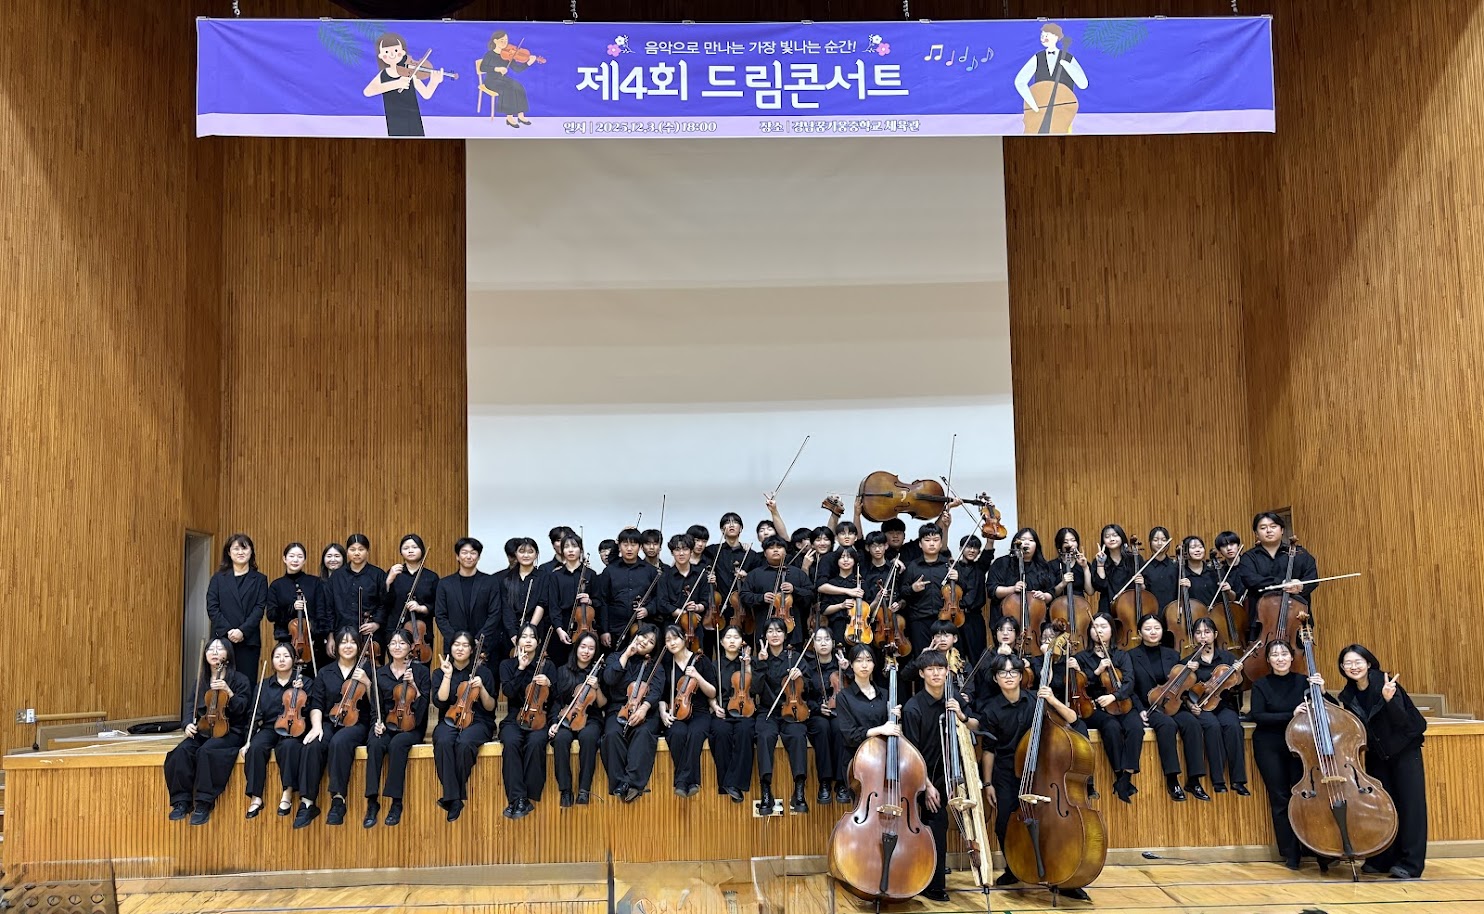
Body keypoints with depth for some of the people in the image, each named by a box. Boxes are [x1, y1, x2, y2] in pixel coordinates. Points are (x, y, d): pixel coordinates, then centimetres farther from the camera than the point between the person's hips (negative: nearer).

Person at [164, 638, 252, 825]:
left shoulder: (240, 680, 1)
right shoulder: (201, 681, 16)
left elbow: (242, 710, -8)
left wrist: (228, 692, -23)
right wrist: (189, 724, -8)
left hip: (230, 731, -5)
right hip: (203, 730, 5)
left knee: (206, 751, -34)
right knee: (182, 750, -26)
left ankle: (204, 804, -28)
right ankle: (182, 801, -20)